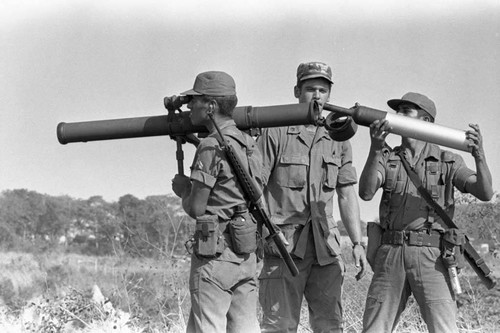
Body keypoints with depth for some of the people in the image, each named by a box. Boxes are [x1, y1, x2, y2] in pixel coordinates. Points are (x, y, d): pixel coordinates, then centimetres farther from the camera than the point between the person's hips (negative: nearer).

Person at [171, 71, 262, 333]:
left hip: (215, 251, -8)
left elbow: (196, 208, -14)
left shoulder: (212, 147, -13)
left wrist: (184, 189, 8)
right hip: (246, 252, 8)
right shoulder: (249, 144, 12)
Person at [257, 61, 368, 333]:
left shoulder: (338, 138, 14)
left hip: (326, 248, 4)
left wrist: (357, 242, 8)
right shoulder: (275, 132, 0)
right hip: (284, 244, -4)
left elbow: (347, 195, 15)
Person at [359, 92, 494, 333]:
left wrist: (479, 156, -24)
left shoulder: (447, 162, 9)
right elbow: (366, 193, -6)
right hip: (390, 256, 3)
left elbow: (485, 193, -4)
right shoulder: (387, 159, 13)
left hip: (430, 257, -2)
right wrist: (375, 149, -22)